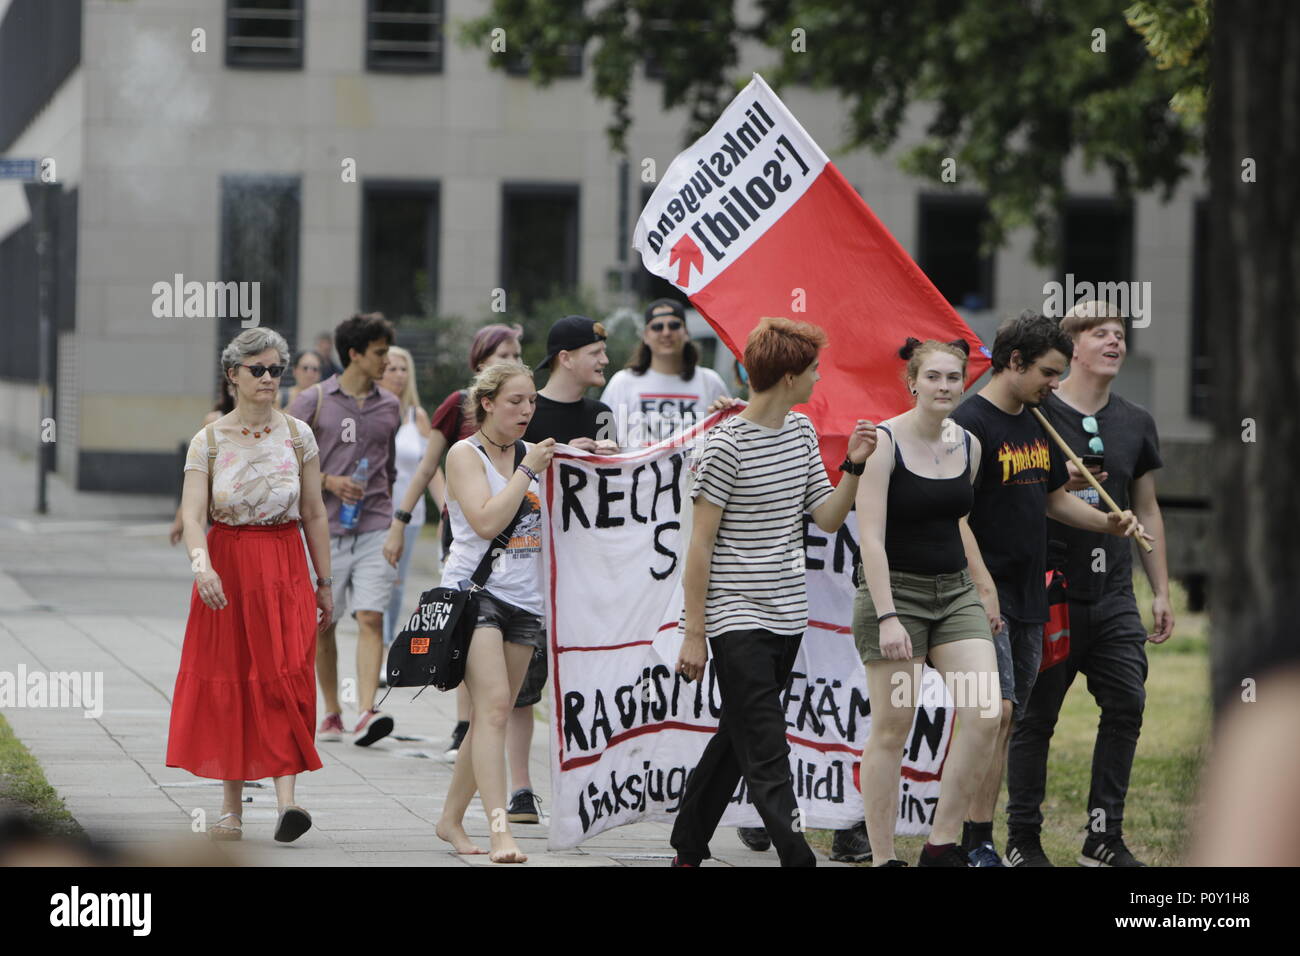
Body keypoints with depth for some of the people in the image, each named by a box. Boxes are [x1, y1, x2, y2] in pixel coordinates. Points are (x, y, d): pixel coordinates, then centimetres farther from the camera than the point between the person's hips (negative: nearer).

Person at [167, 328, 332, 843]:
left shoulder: (297, 434, 4)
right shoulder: (209, 441, -1)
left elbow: (315, 514, 9)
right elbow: (192, 513, -10)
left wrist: (324, 582, 9)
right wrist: (202, 563, -29)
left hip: (285, 568, 0)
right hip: (226, 567, 0)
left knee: (285, 676, -14)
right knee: (226, 680, 3)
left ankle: (286, 799, -23)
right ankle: (232, 808, 13)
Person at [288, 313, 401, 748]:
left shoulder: (389, 406, 12)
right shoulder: (314, 402, 0)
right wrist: (330, 482, -11)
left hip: (375, 530, 1)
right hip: (326, 529, -1)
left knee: (371, 618, -13)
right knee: (323, 625, 6)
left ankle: (366, 713, -21)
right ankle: (331, 712, 20)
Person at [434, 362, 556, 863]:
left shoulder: (530, 452, 14)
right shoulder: (465, 454, -3)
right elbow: (487, 522, -15)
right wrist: (527, 470, -13)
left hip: (525, 597, 6)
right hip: (475, 590, -6)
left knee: (493, 716, 8)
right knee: (492, 707, -18)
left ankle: (451, 818, 20)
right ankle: (499, 828, -26)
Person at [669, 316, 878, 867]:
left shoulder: (802, 431, 10)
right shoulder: (727, 445, -12)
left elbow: (827, 518, 13)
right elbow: (700, 545, -10)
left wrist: (854, 466, -4)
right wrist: (694, 634, -10)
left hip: (788, 616, 8)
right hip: (738, 619, -8)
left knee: (737, 738, 14)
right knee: (767, 756, -10)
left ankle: (688, 851, 25)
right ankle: (798, 861, -14)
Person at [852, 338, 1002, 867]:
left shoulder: (968, 445, 8)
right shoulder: (884, 442, -11)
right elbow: (870, 536, -16)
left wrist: (984, 588, 20)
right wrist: (886, 617, -24)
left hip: (955, 591, 6)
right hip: (896, 590, -5)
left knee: (985, 714, -10)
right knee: (892, 727, -2)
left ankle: (941, 844, 0)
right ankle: (883, 857, 6)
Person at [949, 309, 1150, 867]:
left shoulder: (1038, 424, 15)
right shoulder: (970, 424, -12)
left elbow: (1056, 498, 25)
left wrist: (1109, 524, 8)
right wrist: (983, 585, -23)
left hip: (1029, 594, 9)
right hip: (985, 593, -9)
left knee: (1006, 719, 8)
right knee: (996, 710, -16)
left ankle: (980, 835, 12)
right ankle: (974, 841, -14)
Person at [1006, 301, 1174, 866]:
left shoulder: (1135, 423, 12)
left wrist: (1161, 592, 15)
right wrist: (1057, 487, -19)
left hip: (1114, 598, 4)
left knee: (1127, 706, -4)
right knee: (1036, 717, 1)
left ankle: (1103, 840, 5)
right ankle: (1023, 840, 10)